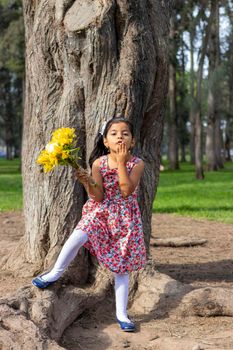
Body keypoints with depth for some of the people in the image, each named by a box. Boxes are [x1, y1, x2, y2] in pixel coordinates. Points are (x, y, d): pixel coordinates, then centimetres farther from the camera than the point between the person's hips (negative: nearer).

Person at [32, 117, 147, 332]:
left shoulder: (137, 163, -10)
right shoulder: (98, 163, -8)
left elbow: (127, 190, -23)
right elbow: (98, 196, -9)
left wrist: (121, 162, -24)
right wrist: (87, 183, -28)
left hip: (124, 218, 0)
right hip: (100, 212, 0)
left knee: (122, 266, 3)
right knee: (79, 235, -29)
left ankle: (121, 314, 13)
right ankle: (55, 274, -9)